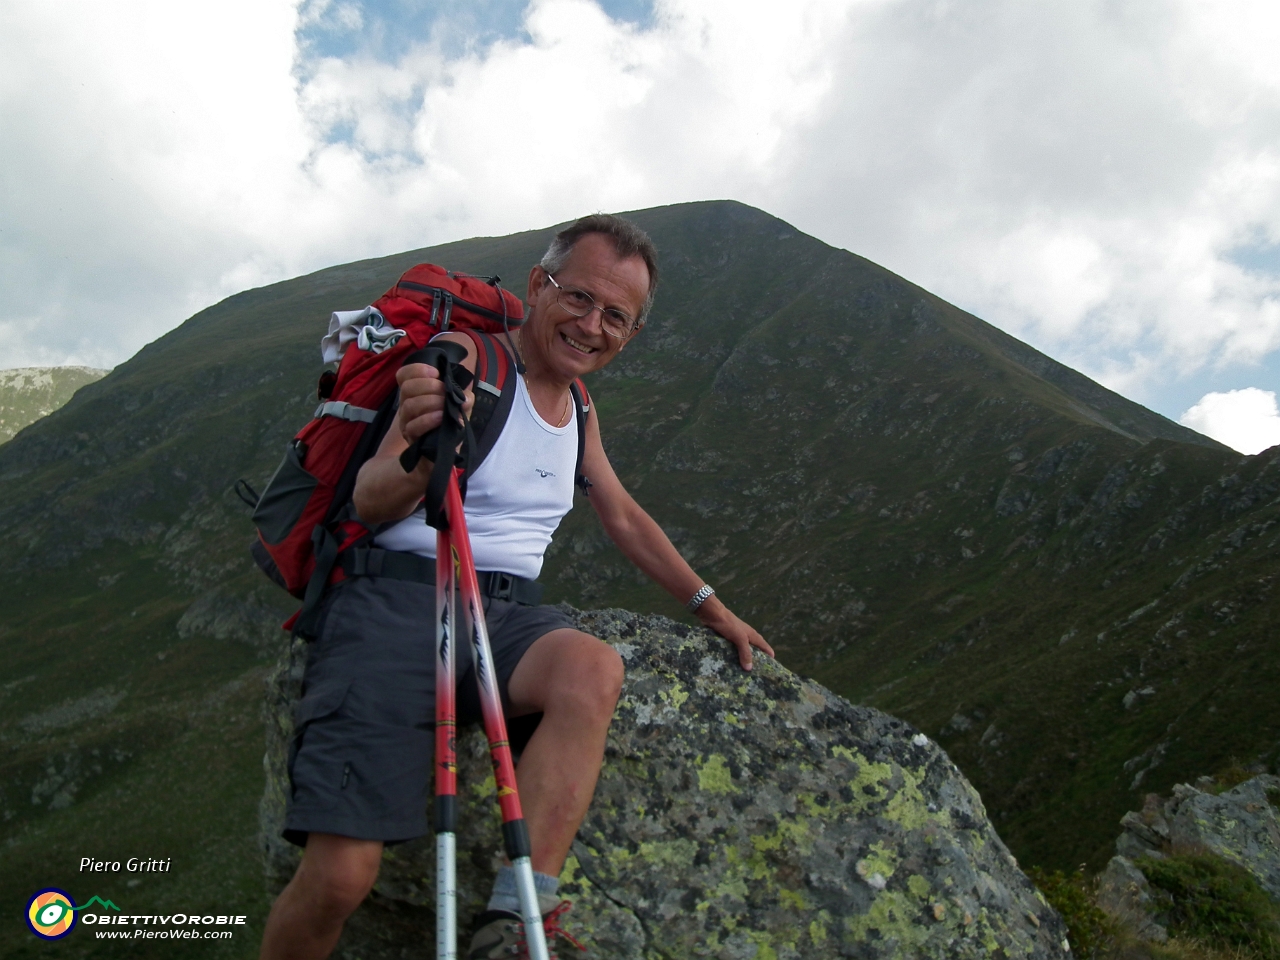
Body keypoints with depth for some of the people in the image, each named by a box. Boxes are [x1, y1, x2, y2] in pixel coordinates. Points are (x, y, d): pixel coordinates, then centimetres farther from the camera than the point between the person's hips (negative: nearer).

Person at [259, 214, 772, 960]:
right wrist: (419, 456, -35)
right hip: (397, 600, -5)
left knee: (595, 667, -32)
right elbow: (371, 502, -12)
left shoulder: (579, 411, 17)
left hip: (504, 616, 5)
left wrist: (710, 606, 22)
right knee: (340, 877, -21)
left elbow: (624, 518, 28)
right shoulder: (464, 359, -5)